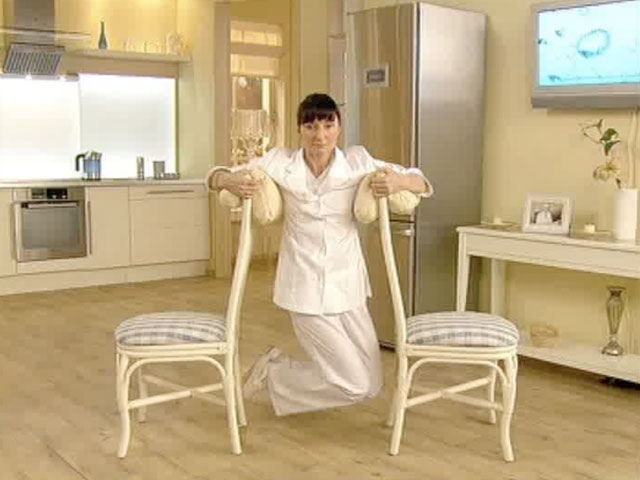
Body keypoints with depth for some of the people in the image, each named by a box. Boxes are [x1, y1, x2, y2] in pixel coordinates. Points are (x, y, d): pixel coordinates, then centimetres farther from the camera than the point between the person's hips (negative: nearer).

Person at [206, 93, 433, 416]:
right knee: (354, 386, -6)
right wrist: (230, 181, -24)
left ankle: (279, 366, 31)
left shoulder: (358, 162, -7)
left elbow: (422, 184, -2)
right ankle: (274, 372, 18)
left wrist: (400, 181, -25)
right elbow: (215, 176, 0)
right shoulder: (281, 163, -9)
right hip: (306, 289, -4)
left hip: (348, 285, 4)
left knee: (371, 386, 11)